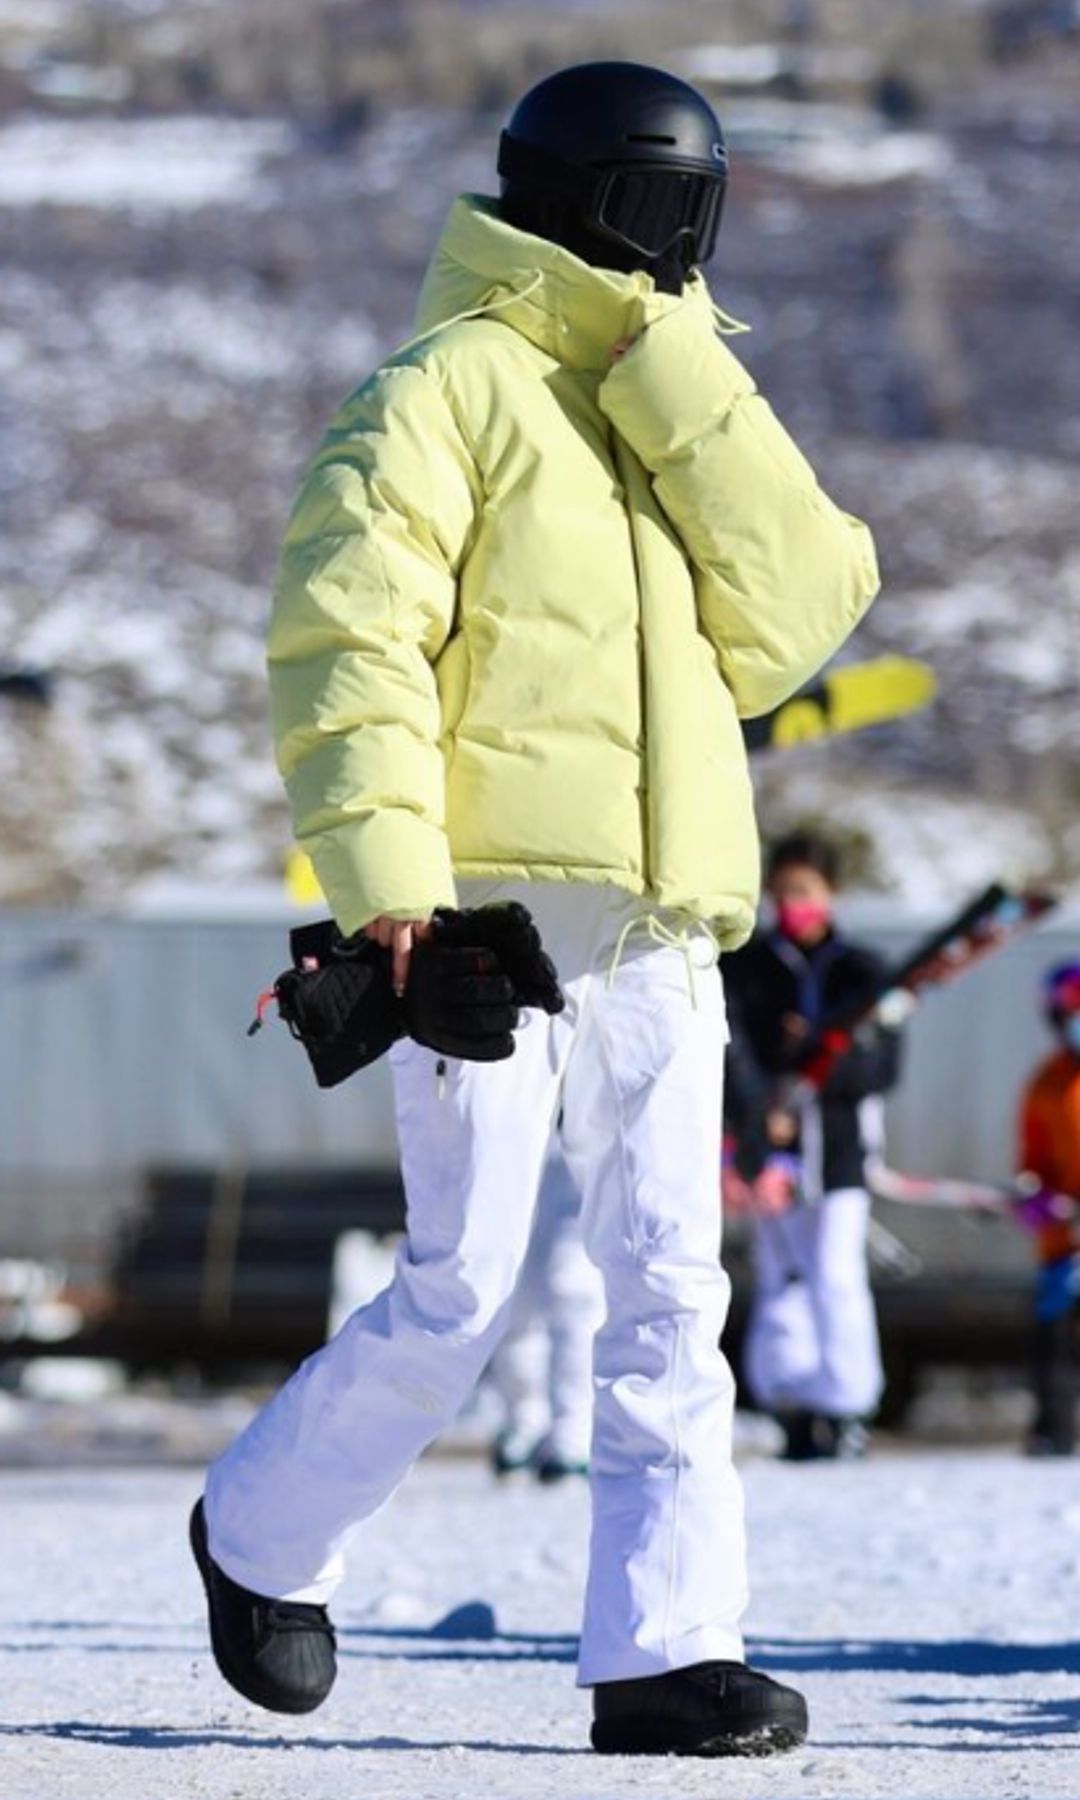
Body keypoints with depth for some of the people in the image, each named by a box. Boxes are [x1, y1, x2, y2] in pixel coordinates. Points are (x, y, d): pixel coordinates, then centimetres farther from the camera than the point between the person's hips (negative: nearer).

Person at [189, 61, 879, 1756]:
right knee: (461, 1292, -8)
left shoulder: (675, 421, 21)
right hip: (492, 915, -6)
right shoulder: (454, 390, 0)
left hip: (659, 942, 6)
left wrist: (675, 377, -1)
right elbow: (350, 632, -10)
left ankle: (663, 1650, -5)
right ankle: (261, 1537, 15)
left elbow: (798, 602, 4)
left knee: (670, 1297, -3)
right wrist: (384, 862, -22)